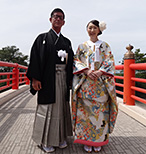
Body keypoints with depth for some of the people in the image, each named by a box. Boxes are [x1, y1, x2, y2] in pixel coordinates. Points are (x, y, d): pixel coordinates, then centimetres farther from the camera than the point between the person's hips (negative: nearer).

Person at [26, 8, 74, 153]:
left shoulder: (67, 42, 17)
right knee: (47, 107, 1)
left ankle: (60, 137, 26)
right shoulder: (43, 38, 5)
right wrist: (35, 78, -13)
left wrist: (71, 79, 8)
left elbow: (70, 61, 16)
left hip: (63, 78, 5)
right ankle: (45, 141, 18)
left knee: (62, 107, 10)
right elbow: (35, 58, -4)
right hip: (48, 79, -4)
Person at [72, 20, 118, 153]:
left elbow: (110, 62, 4)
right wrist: (87, 71, -13)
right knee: (86, 110, -2)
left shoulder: (105, 46, 14)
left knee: (100, 111, 0)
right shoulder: (82, 46, 14)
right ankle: (86, 141, 13)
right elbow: (76, 61, 5)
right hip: (85, 83, 0)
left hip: (101, 84, 0)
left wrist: (100, 71, -14)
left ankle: (98, 141, 15)